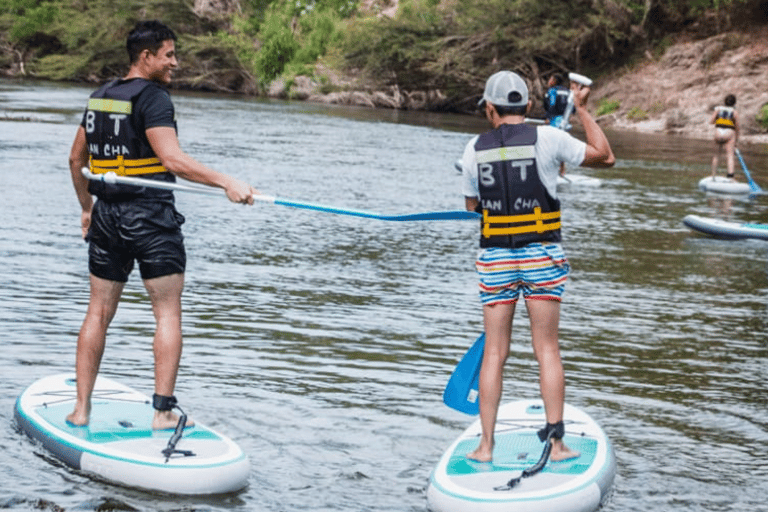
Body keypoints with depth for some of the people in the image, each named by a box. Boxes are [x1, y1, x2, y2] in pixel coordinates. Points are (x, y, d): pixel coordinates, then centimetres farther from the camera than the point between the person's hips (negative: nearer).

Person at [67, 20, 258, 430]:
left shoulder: (100, 97, 13)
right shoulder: (153, 97, -11)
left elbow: (76, 159, 21)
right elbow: (172, 159, -23)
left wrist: (87, 208, 32)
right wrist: (226, 182, -26)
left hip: (107, 216, 7)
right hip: (151, 218, -7)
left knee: (98, 313, 12)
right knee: (168, 314, 1)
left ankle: (81, 408, 15)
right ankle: (163, 411, -1)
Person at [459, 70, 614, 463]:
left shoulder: (475, 148, 2)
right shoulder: (547, 138, -6)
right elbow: (605, 156, 4)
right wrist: (582, 110, 11)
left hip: (494, 257, 2)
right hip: (541, 254, -1)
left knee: (494, 352, 7)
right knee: (547, 349, 5)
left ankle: (486, 445, 7)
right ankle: (556, 442, 5)